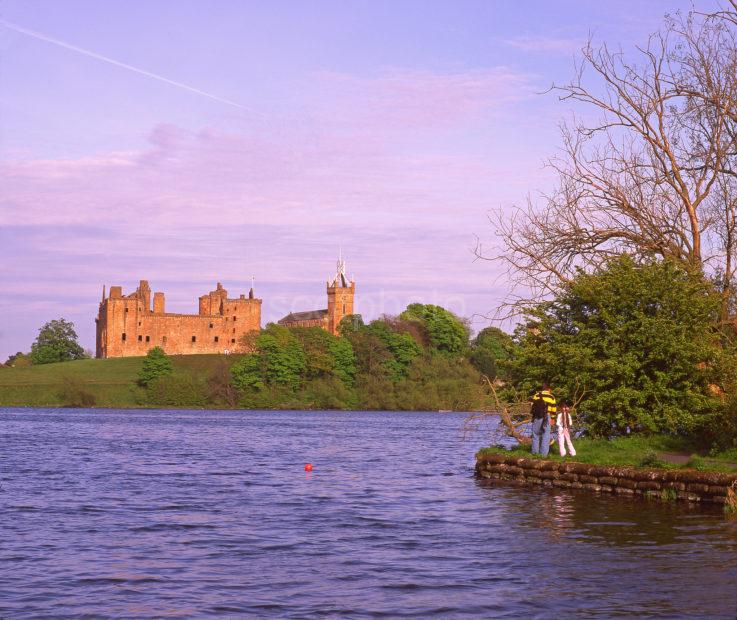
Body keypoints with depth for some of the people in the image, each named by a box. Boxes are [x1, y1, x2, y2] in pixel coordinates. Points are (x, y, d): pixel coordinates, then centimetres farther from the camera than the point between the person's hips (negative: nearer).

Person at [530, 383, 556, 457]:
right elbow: (553, 409, 7)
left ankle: (535, 452, 11)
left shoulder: (536, 395, 7)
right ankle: (544, 453, -2)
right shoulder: (551, 397, 6)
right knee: (545, 436, 2)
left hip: (536, 417, 1)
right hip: (546, 418, -1)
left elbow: (532, 406, 4)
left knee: (536, 435, 11)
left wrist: (532, 415, 13)